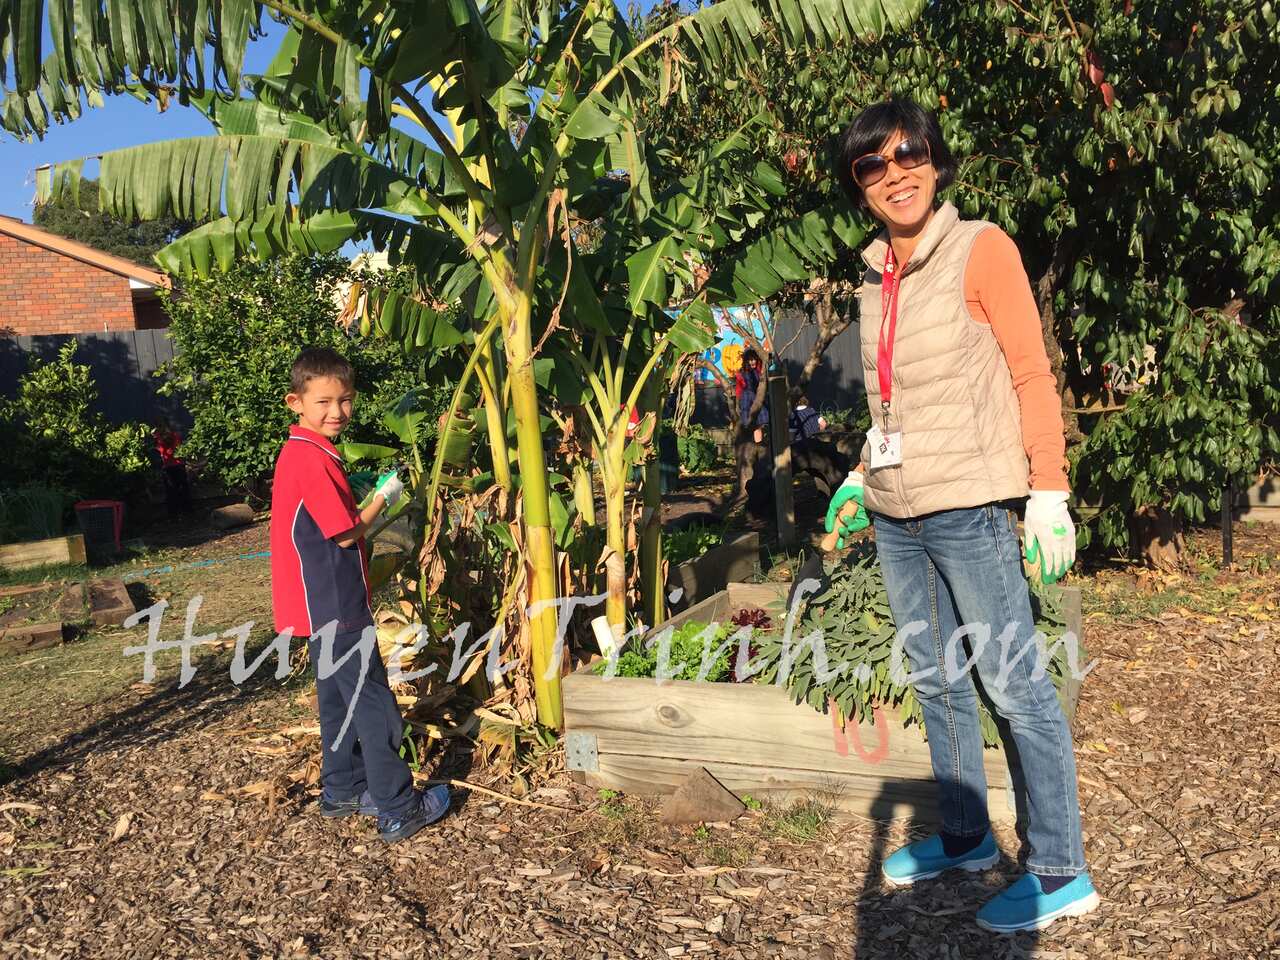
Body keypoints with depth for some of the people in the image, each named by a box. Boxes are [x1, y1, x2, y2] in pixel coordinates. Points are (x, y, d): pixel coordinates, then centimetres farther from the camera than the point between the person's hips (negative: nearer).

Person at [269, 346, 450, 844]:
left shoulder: (299, 453, 11)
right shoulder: (314, 459, -21)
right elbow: (347, 533, -18)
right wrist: (384, 497, -4)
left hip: (324, 605, 10)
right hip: (335, 606, -10)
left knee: (341, 700, 21)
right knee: (375, 706, -3)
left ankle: (343, 791, 33)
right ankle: (398, 811, 5)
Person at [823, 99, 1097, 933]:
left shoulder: (980, 249, -6)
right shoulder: (878, 277, 12)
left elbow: (1032, 376, -8)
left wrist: (1049, 493, -13)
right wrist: (863, 480, 17)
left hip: (967, 510, -7)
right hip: (896, 516, 7)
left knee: (1014, 686, -2)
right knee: (936, 680, 13)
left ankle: (1062, 874, 9)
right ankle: (966, 838, 28)